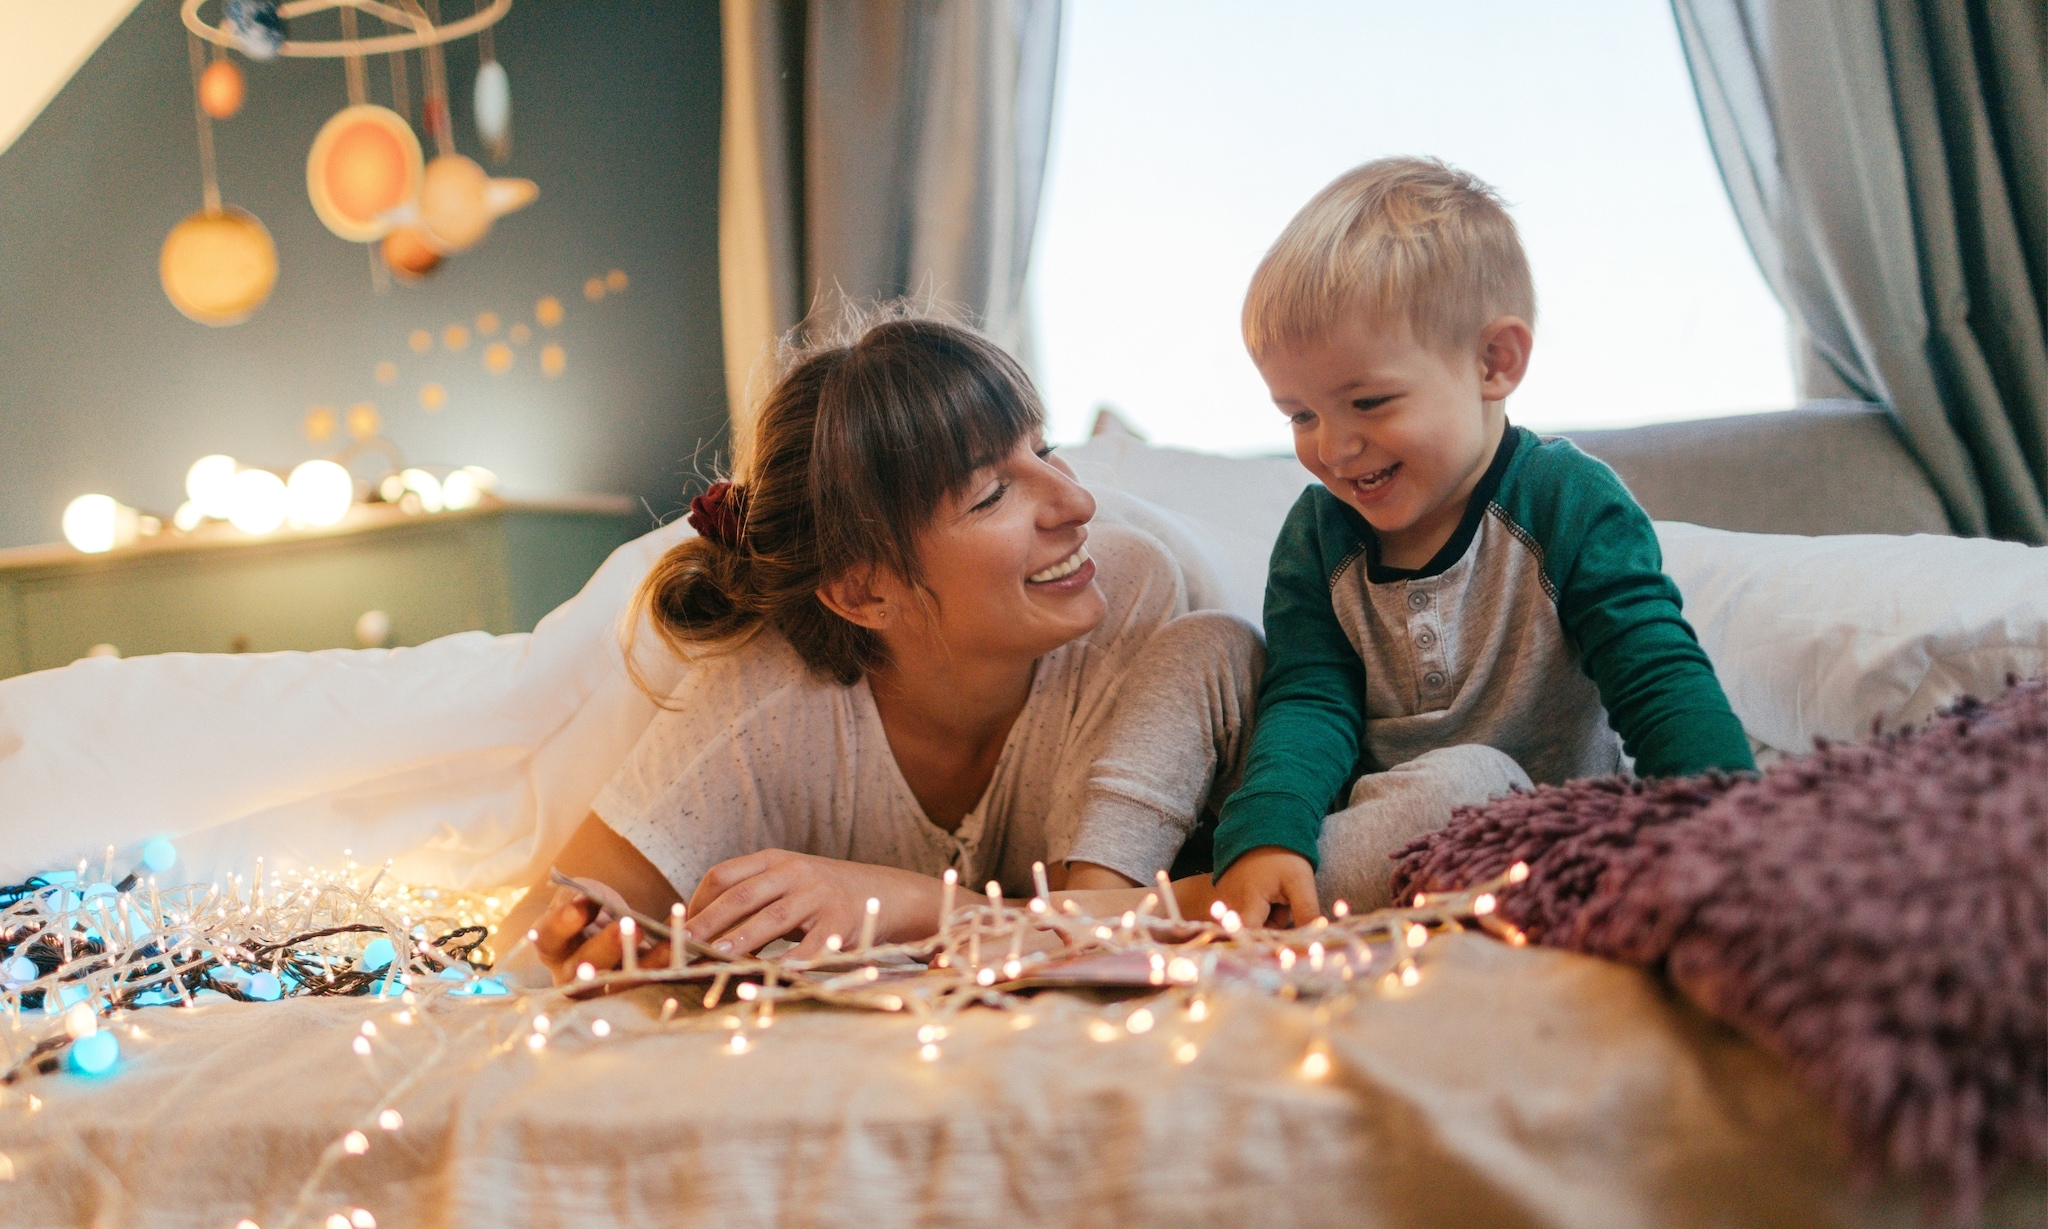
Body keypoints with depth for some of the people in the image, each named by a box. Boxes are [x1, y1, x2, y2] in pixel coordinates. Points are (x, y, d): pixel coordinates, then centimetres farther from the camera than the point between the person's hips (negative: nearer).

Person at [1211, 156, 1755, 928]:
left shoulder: (1571, 507, -7)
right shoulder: (1318, 532, 4)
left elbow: (1663, 685, -12)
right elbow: (1309, 699, -7)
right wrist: (1267, 834, -28)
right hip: (1376, 824, 3)